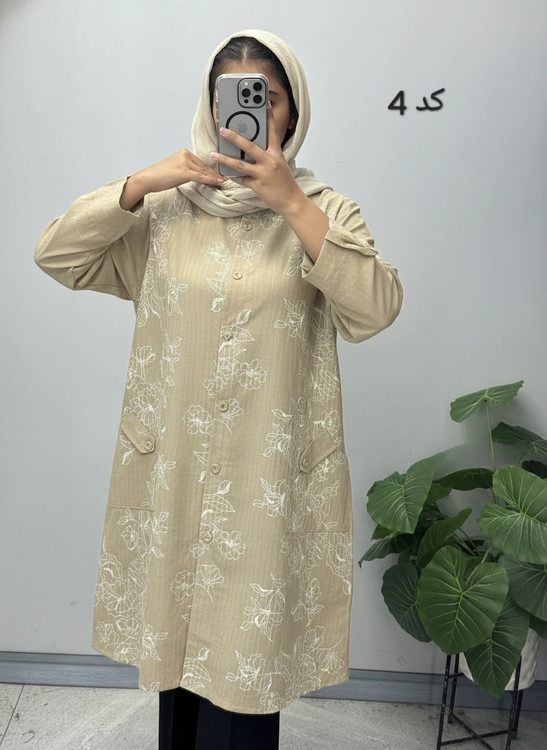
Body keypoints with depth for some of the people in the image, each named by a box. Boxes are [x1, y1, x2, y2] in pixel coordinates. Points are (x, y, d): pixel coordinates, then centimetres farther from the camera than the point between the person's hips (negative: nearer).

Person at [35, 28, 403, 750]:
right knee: (177, 636, 18)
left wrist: (290, 202, -19)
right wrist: (142, 182, -9)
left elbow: (376, 309, -16)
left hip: (271, 475, -2)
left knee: (243, 656, 8)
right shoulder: (168, 206, 5)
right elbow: (56, 253, 1)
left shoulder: (323, 210, 0)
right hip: (172, 467, 2)